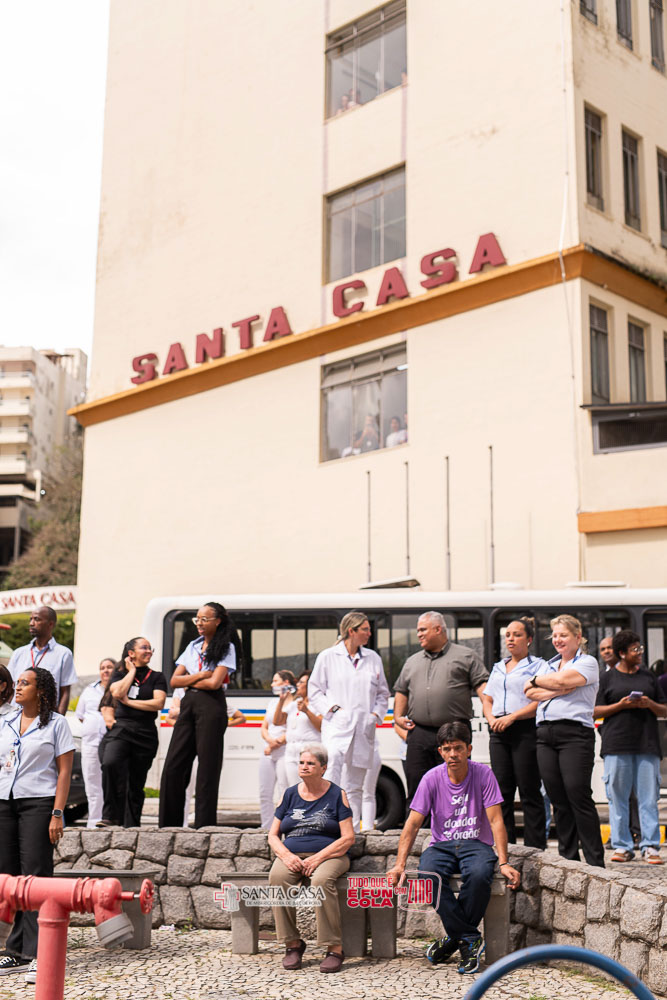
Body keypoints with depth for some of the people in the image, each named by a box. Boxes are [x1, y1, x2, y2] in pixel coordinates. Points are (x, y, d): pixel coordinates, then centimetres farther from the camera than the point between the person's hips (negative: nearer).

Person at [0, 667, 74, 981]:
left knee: (35, 876, -7)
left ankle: (38, 955, -4)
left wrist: (57, 814, -12)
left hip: (38, 802, -5)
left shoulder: (56, 723, -1)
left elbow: (64, 771, -4)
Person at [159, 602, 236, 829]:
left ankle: (204, 825, 1)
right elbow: (174, 680, 9)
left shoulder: (226, 648, 0)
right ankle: (169, 824, 8)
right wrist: (199, 676, -6)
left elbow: (214, 683, -12)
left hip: (211, 705, -6)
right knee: (173, 766, 2)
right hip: (188, 704, 6)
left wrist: (188, 680, 0)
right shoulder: (193, 646, 17)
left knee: (207, 768, -4)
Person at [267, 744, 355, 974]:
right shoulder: (290, 795, 13)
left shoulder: (336, 795, 4)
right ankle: (293, 944, -19)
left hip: (329, 856, -3)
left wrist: (318, 858, -15)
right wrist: (286, 855, -10)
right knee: (277, 877, -31)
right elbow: (273, 836, 12)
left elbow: (348, 838, -3)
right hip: (291, 855, 3)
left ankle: (334, 949, -27)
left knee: (322, 880, -36)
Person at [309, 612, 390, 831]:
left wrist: (376, 715, 3)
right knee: (332, 762, -26)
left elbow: (383, 693, 20)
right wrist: (334, 709, -9)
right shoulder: (328, 657, 3)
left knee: (355, 786, 8)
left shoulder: (373, 659, 13)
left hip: (364, 730, 4)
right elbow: (314, 691, 5)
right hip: (336, 727, -4)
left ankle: (353, 830, 16)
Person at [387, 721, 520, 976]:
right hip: (441, 845, 1)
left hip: (476, 843, -1)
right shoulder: (432, 778, -3)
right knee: (428, 875, -32)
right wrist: (400, 864, -14)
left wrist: (503, 862, -16)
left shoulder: (483, 774, -5)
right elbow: (413, 823, -4)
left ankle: (456, 937, -11)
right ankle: (469, 939, -18)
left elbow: (496, 821, -7)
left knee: (479, 874, -36)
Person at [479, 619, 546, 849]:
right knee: (502, 790, 5)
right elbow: (487, 700, 22)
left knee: (529, 791, -5)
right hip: (498, 734, 6)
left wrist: (511, 717, -17)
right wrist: (492, 719, 1)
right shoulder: (498, 668, 21)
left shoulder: (537, 665, 1)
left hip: (525, 730, -6)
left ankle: (535, 847, -1)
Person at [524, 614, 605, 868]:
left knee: (578, 797, -10)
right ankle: (568, 858, 13)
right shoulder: (548, 665, 22)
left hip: (575, 734, -6)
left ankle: (596, 862, -3)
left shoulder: (588, 662, 4)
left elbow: (561, 680, -13)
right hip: (545, 735, 6)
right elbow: (532, 694, 7)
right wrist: (561, 689, -6)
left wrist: (536, 681, 4)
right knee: (558, 800, 5)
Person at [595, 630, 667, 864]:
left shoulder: (648, 676, 15)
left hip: (647, 744, 2)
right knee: (618, 797, 0)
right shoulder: (608, 678, 8)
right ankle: (622, 846, 7)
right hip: (617, 744, -2)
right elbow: (596, 711, 4)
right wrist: (621, 705, -9)